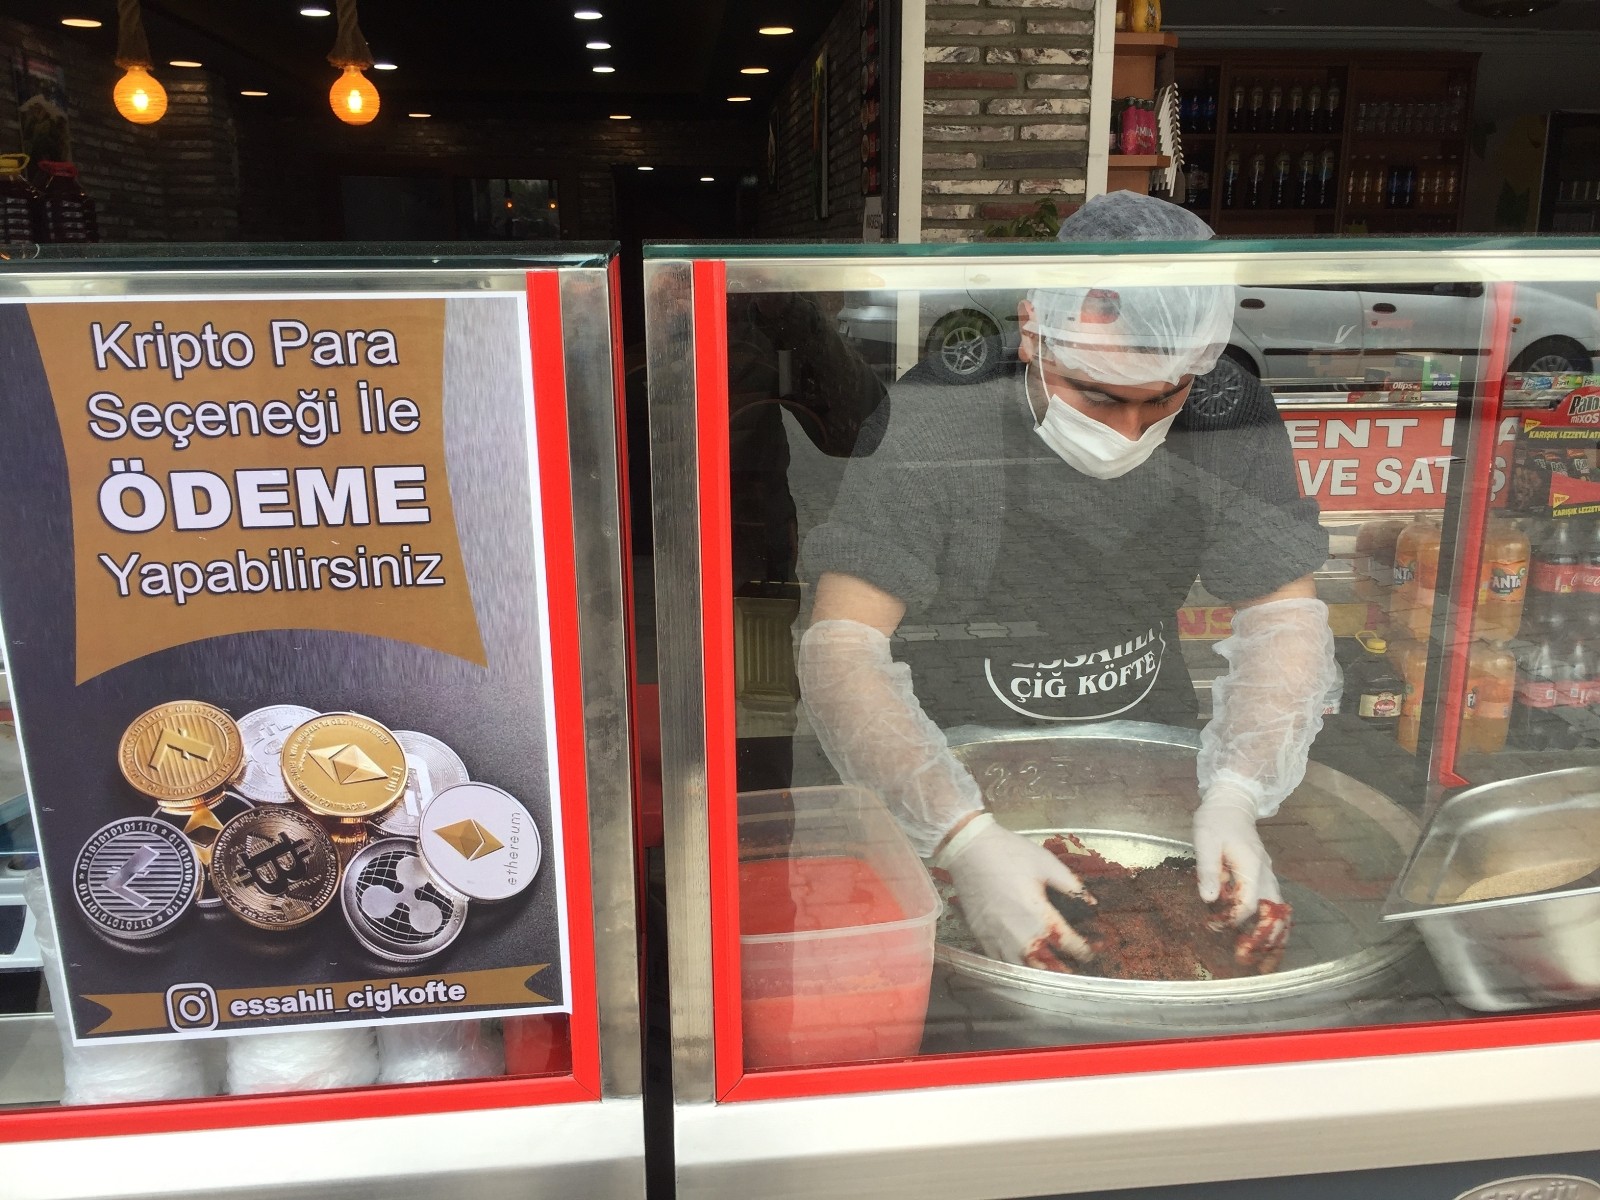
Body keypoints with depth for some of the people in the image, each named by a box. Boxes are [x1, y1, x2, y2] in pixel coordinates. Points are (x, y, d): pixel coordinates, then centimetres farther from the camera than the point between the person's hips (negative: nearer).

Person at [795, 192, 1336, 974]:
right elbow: (841, 650, -25)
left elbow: (1284, 617, -3)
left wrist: (1234, 797, -21)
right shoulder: (929, 420, -21)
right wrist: (966, 840, -38)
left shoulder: (1230, 416, -8)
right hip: (952, 769, -3)